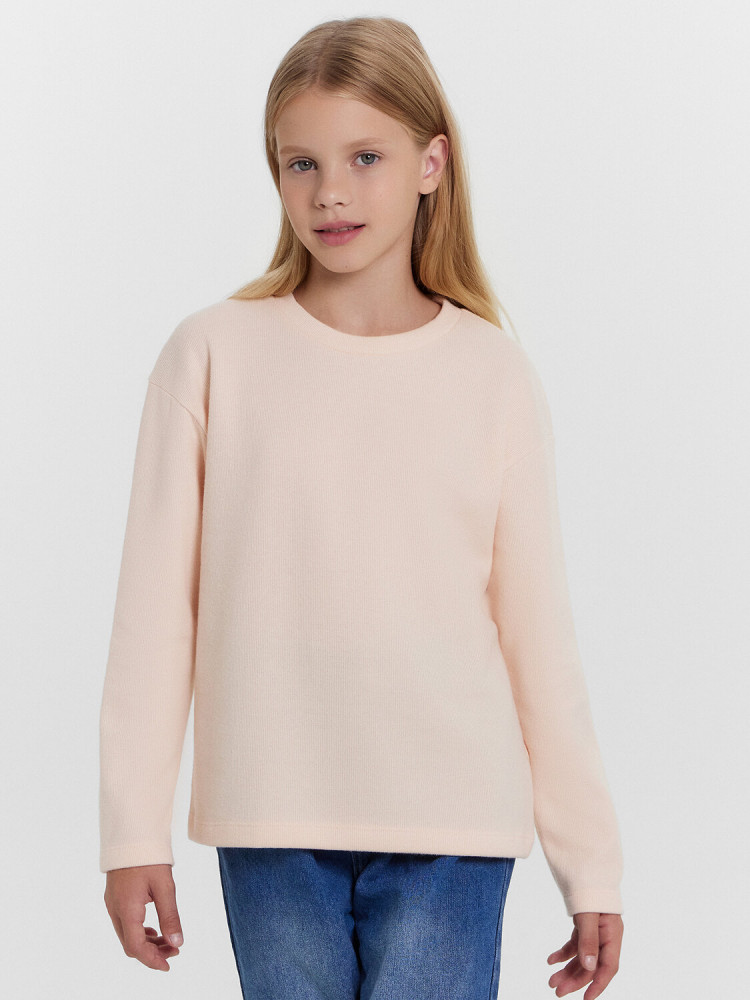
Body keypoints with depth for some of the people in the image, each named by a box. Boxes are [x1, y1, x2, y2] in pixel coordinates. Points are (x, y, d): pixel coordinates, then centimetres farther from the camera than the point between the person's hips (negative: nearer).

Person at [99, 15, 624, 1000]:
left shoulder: (495, 375, 2)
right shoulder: (213, 353, 0)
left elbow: (539, 633, 5)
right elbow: (155, 607, 2)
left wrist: (591, 864, 7)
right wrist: (134, 831, 1)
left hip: (449, 829, 0)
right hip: (269, 824, 1)